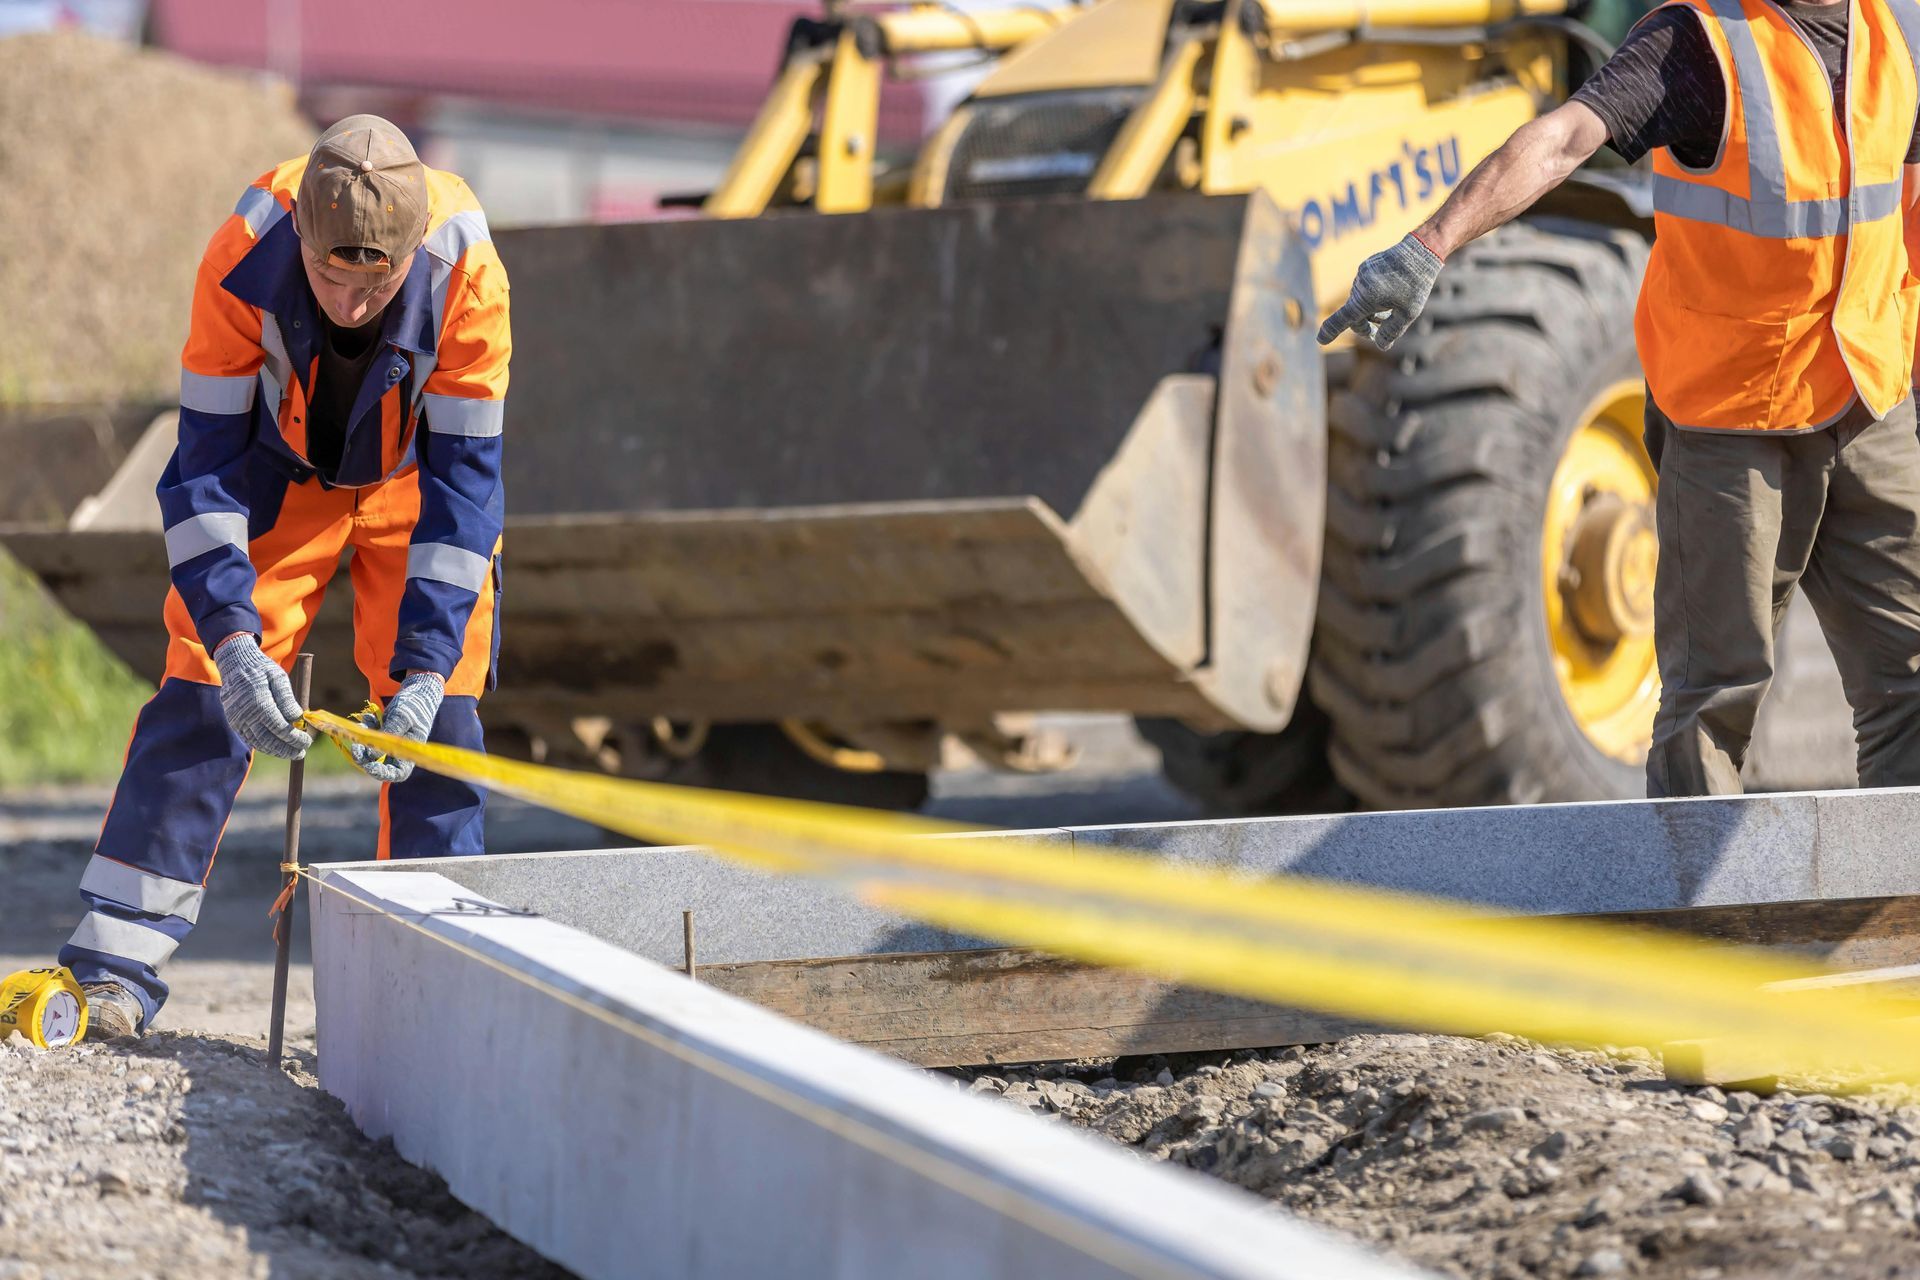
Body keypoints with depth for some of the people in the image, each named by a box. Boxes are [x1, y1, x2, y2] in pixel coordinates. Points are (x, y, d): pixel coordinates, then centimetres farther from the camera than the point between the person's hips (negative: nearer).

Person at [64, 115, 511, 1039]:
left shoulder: (466, 273, -34)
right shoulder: (241, 262, -34)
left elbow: (464, 477, -28)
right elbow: (206, 463, -27)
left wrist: (426, 665, -34)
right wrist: (231, 634, -38)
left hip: (416, 471, 0)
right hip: (275, 468, 0)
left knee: (437, 717, -10)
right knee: (202, 685, -8)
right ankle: (115, 967, -3)